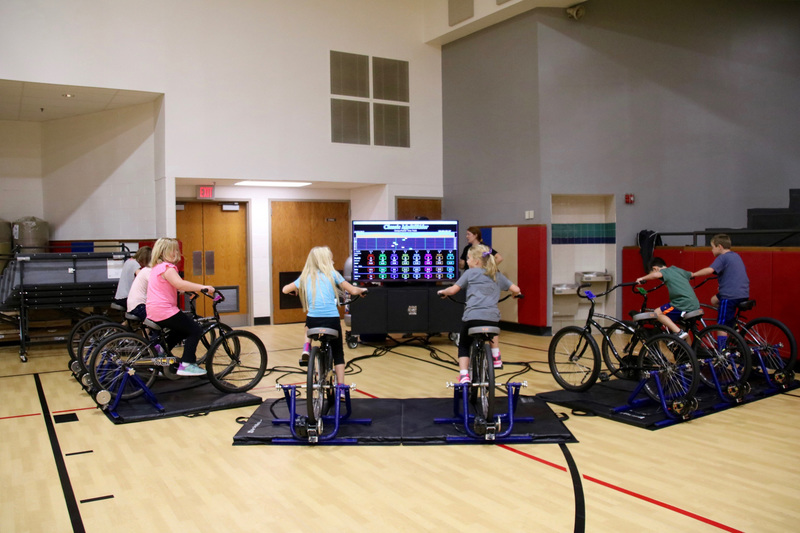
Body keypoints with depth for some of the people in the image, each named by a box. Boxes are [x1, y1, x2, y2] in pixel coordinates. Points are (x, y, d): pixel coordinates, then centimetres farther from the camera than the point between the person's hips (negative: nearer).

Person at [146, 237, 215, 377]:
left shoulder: (156, 267, 18)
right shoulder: (167, 268, -15)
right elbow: (179, 283, -31)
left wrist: (192, 289, 30)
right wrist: (202, 287, -34)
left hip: (152, 312, 10)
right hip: (165, 311, -10)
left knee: (180, 330, 29)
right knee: (196, 330, -6)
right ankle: (186, 365, -10)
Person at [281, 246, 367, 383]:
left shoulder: (305, 277, 11)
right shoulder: (332, 274, 4)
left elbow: (285, 290, 16)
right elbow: (353, 291, 4)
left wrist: (295, 290, 37)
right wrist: (362, 290, 26)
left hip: (313, 319, 2)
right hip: (332, 320, -2)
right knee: (338, 353, 16)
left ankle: (306, 347, 15)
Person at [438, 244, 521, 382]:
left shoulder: (470, 273, 9)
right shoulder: (497, 275, 19)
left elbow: (453, 290, 4)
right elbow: (516, 289, 18)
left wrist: (442, 292, 25)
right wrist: (516, 293, 41)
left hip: (472, 317, -3)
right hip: (493, 319, 3)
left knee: (464, 346, 20)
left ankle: (464, 375, 4)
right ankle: (495, 356, 29)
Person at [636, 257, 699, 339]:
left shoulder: (665, 271, -3)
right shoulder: (679, 270, 21)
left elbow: (656, 275, -28)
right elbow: (691, 274, 43)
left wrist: (642, 278, -13)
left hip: (683, 304, -9)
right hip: (695, 306, 9)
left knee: (657, 313, -2)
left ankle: (679, 332, -11)